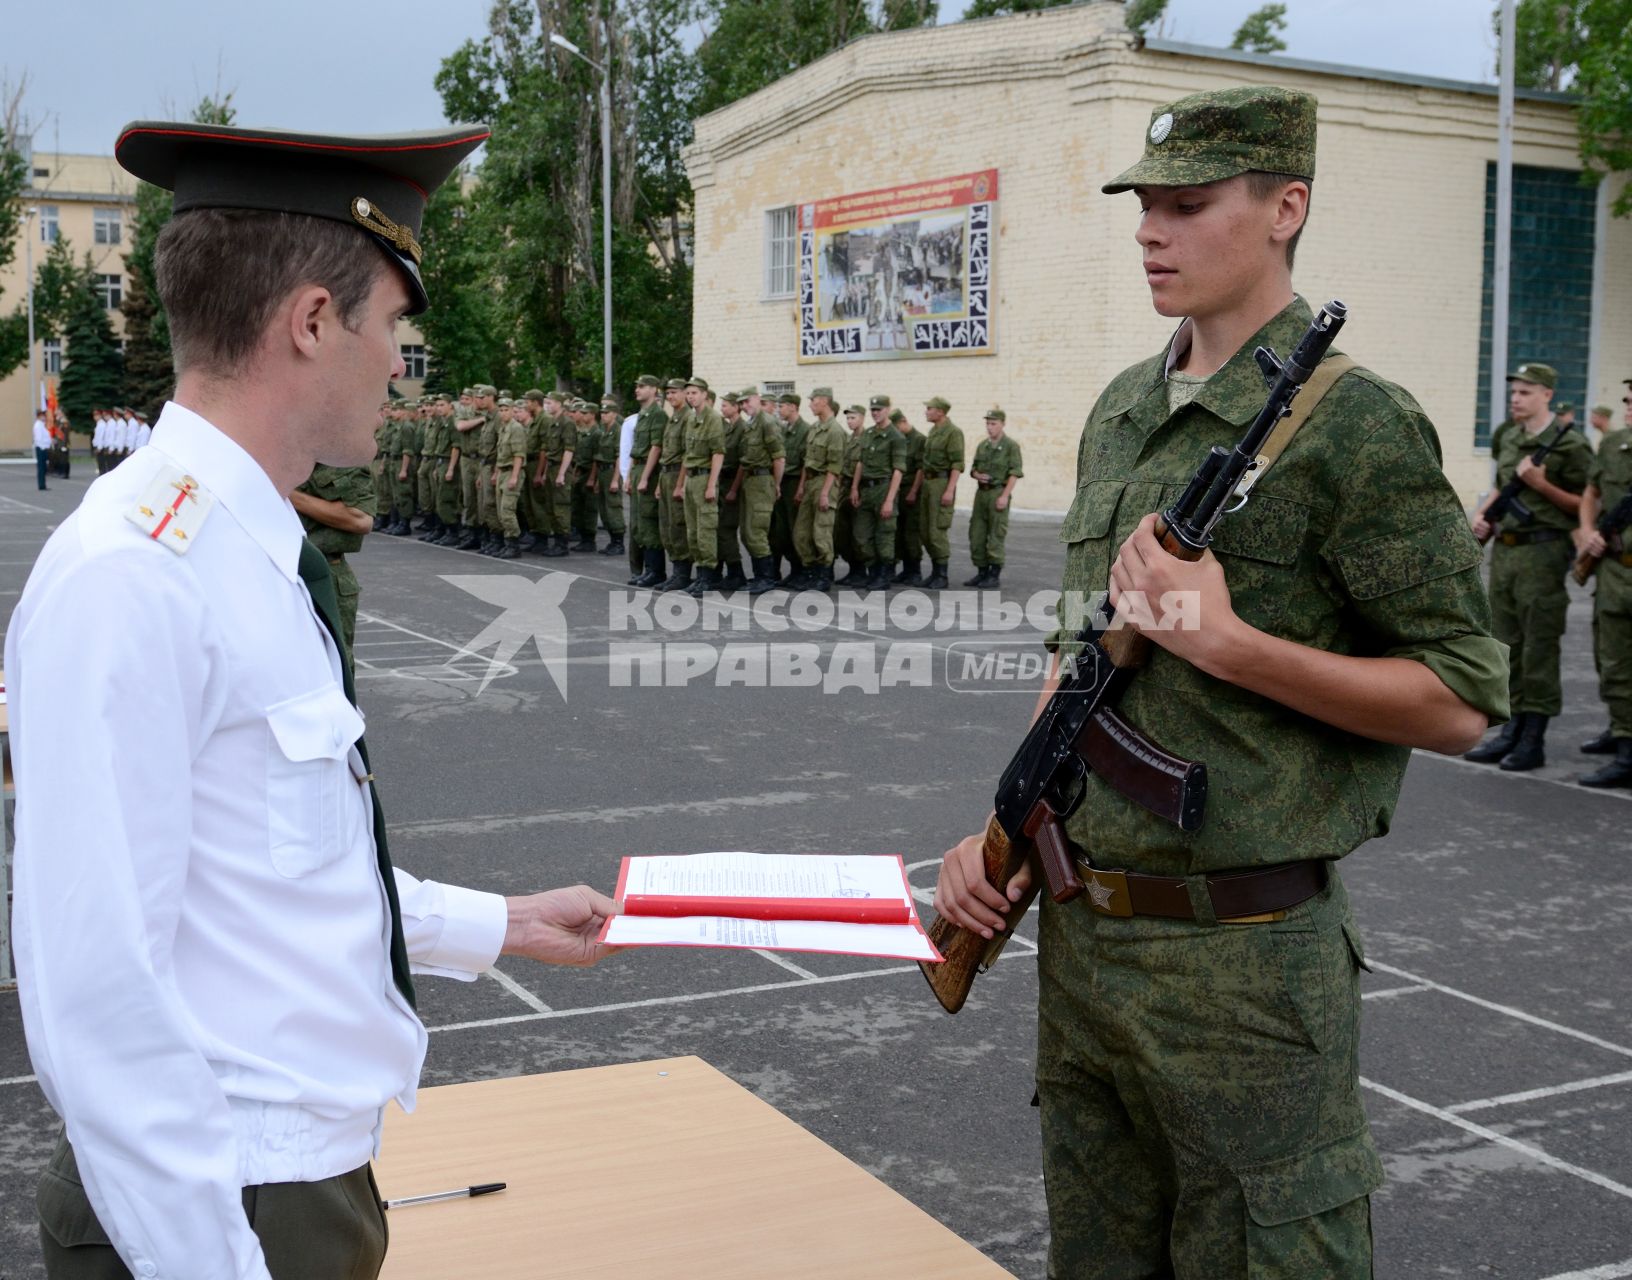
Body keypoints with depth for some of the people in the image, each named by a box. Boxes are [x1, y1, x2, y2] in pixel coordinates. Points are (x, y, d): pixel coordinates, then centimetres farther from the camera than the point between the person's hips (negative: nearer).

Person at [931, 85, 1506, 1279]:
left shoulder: (1357, 422, -12)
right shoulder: (1119, 412, 11)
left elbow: (1460, 701, -12)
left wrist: (1225, 642, -20)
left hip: (1244, 957, -7)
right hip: (1079, 937, 7)